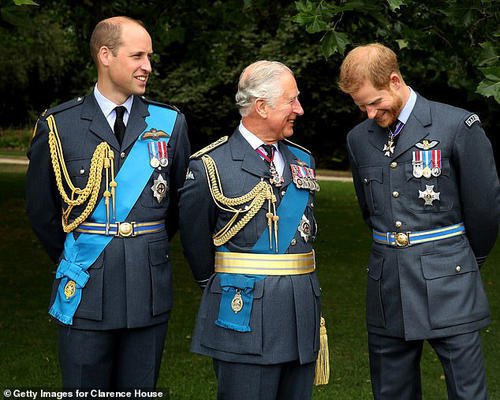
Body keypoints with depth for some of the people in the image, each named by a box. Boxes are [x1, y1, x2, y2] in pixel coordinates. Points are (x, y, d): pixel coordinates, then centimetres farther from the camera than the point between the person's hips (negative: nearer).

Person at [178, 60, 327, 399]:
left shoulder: (303, 161, 13)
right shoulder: (211, 165, -5)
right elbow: (195, 239, 4)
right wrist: (216, 286, 13)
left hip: (302, 316, 6)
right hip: (245, 319, -5)